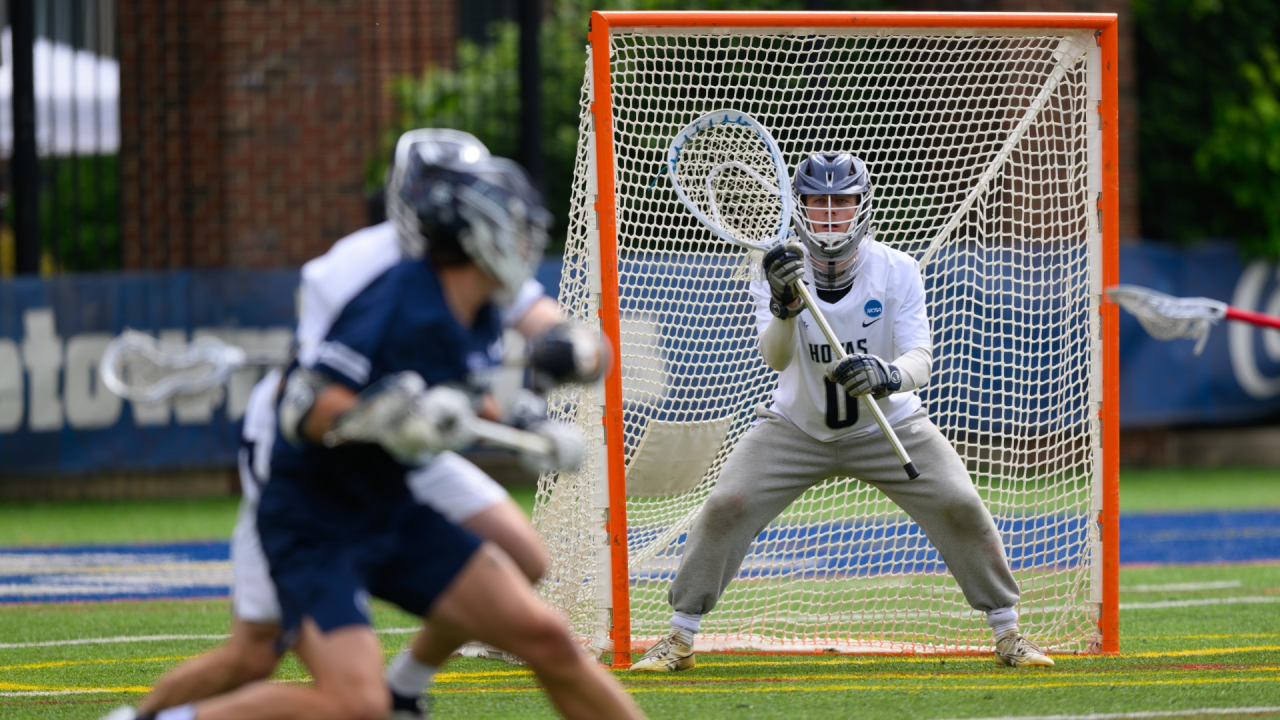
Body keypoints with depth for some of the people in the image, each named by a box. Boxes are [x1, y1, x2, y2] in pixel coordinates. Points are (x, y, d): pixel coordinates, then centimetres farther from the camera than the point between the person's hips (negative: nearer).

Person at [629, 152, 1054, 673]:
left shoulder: (896, 271, -16)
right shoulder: (779, 269, -15)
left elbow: (920, 360, -25)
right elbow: (775, 359, -27)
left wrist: (887, 375, -48)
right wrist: (784, 305, -48)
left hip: (888, 425, 0)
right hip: (797, 428, 0)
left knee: (960, 507, -15)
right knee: (726, 508, -15)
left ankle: (1008, 633, 3)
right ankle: (679, 639, 0)